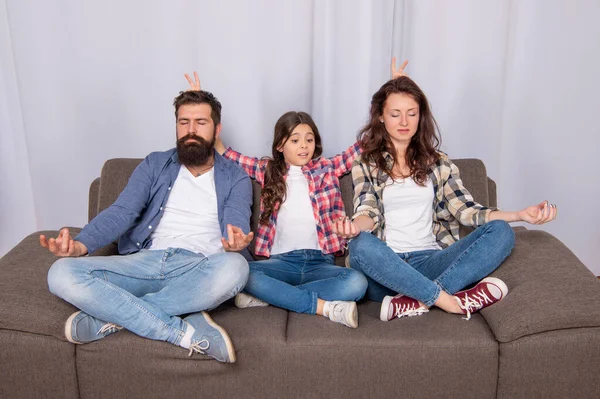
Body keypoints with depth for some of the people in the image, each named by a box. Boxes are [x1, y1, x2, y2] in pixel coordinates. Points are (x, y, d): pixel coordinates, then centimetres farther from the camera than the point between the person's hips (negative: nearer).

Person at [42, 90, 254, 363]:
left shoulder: (235, 178, 10)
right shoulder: (155, 164, 15)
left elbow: (237, 226, -5)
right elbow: (122, 212, 3)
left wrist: (235, 243, -32)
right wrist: (80, 244, -17)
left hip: (197, 271, -2)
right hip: (144, 261, 2)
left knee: (234, 267, -38)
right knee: (62, 274, -22)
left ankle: (113, 314, -22)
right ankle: (185, 332, -26)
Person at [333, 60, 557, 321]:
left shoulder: (437, 162, 16)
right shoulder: (366, 164, 9)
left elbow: (465, 209, 6)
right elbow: (368, 212, -5)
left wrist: (521, 215, -10)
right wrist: (354, 226, -31)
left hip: (429, 261, 3)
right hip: (384, 267, -3)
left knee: (500, 231, -20)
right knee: (361, 245, -37)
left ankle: (414, 302, -33)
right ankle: (449, 300, -28)